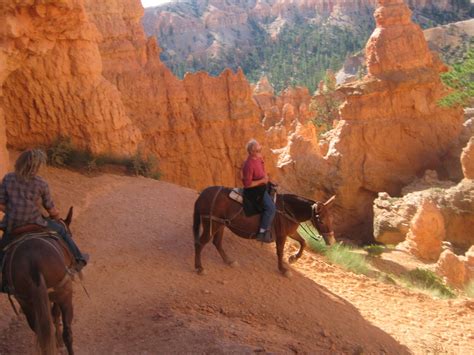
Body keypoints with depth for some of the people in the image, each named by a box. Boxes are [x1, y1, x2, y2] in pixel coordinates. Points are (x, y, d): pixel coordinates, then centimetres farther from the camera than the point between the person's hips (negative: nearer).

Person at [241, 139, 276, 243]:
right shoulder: (249, 165, -27)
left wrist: (265, 177, 3)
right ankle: (262, 233, -12)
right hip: (254, 190, -10)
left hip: (262, 186, 10)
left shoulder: (259, 158, 1)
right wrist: (262, 181, -21)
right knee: (271, 208, -20)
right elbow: (247, 184, -25)